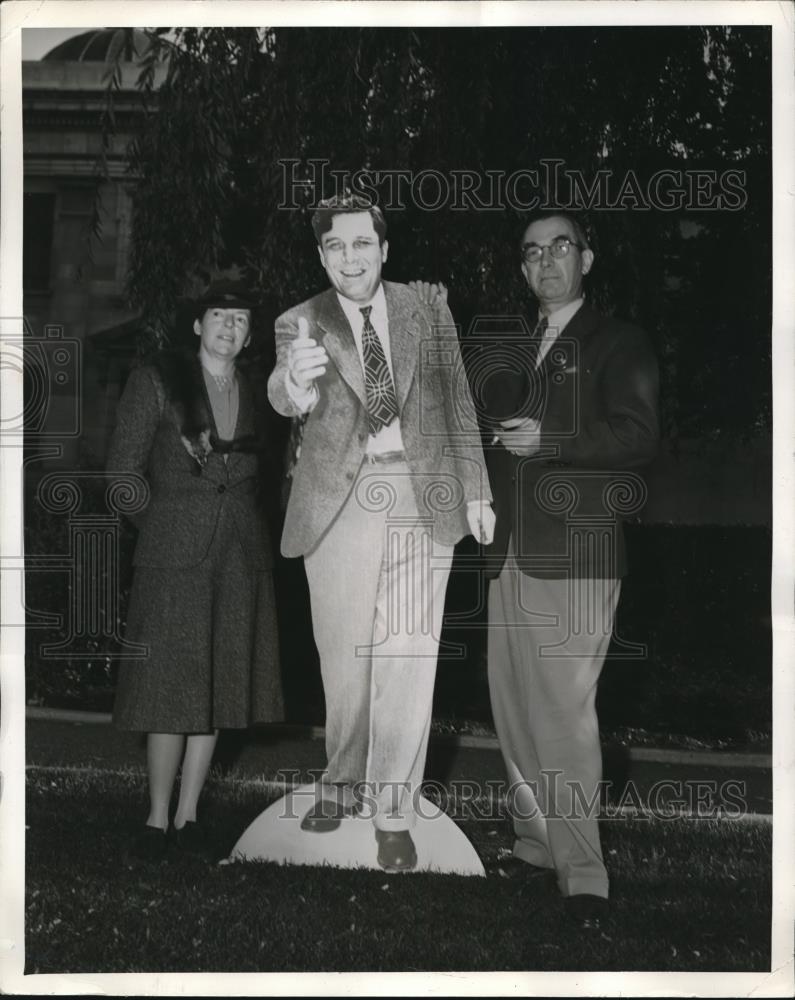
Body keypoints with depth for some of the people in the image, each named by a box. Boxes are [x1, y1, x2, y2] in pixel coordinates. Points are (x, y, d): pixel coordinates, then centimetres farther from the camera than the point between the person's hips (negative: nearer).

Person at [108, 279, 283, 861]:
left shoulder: (256, 394, 13)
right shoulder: (156, 382, 1)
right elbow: (123, 470, 0)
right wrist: (169, 513, -3)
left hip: (241, 556, 4)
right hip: (175, 554, -4)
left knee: (216, 687, 6)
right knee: (172, 688, -4)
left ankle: (188, 816, 16)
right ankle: (159, 820, 8)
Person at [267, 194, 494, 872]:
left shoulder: (429, 313, 6)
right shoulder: (302, 323, 1)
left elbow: (457, 404, 11)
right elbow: (285, 394, -19)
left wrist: (477, 491, 7)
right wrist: (296, 384, -42)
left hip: (423, 494, 0)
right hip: (340, 500, 0)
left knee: (408, 656, -2)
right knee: (343, 656, 5)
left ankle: (393, 812, 7)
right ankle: (343, 782, 27)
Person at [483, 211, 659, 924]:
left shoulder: (616, 344, 2)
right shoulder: (516, 352, 22)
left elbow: (640, 435, -11)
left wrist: (548, 441, -20)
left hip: (576, 555, -7)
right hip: (511, 554, 7)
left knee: (564, 712, -10)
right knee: (514, 708, 9)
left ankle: (583, 875, -3)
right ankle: (535, 846, 23)